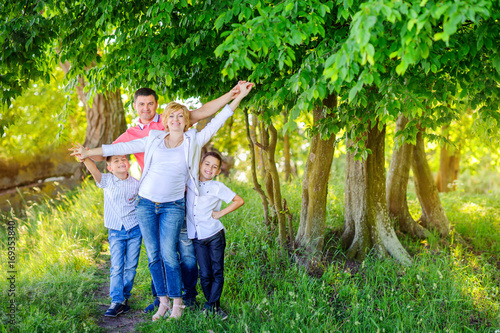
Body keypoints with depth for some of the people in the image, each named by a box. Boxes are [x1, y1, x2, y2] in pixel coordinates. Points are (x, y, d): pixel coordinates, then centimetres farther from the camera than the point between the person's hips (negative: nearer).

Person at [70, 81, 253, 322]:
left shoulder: (193, 142, 3)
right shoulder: (154, 139, 7)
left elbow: (218, 121, 2)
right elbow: (123, 147, 10)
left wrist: (239, 96, -2)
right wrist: (89, 153, 11)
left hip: (172, 207, -2)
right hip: (146, 203, 2)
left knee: (168, 255, -9)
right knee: (153, 256, 4)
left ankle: (177, 302, 4)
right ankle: (163, 302, 15)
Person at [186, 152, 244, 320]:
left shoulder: (217, 187, -4)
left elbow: (239, 201, -5)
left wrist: (220, 213, -8)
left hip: (215, 235, -2)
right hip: (197, 238, 3)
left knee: (217, 272, -1)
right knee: (205, 275, 3)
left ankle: (210, 306, 7)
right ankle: (214, 306, 15)